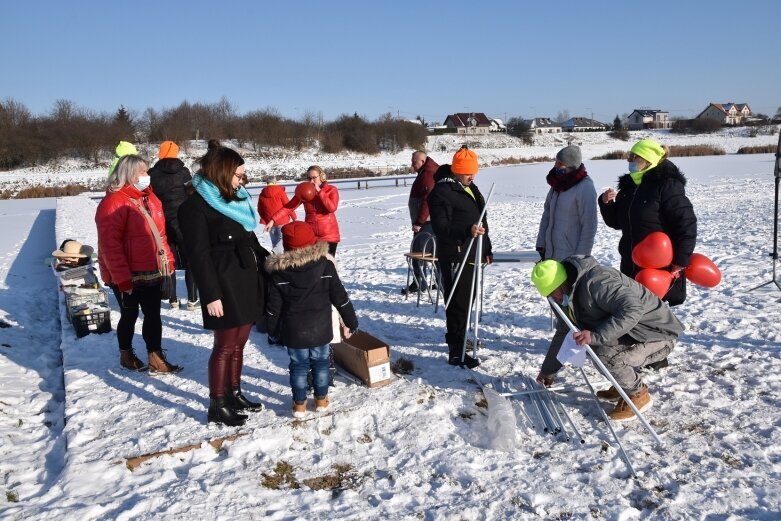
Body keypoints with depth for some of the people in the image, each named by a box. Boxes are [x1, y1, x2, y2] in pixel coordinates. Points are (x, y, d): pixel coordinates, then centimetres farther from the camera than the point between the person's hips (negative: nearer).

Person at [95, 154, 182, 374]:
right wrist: (122, 277, -22)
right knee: (130, 315, 10)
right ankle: (126, 355, 32)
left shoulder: (150, 198, 10)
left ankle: (156, 359, 19)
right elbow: (110, 245, -21)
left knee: (153, 315, 10)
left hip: (153, 271, 7)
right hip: (128, 276, -7)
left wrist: (167, 261, 12)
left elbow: (160, 233, 17)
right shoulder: (114, 203, -17)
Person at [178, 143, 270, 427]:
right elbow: (198, 254, -15)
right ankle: (217, 405, 14)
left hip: (248, 281, 8)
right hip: (225, 286, -8)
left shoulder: (236, 199, 15)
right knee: (225, 345, 0)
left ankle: (234, 393, 30)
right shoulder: (195, 206, -10)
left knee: (239, 342, 15)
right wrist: (211, 295, -18)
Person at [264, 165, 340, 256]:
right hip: (311, 235, 2)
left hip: (329, 235, -2)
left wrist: (319, 191, -17)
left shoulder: (331, 190, -4)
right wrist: (273, 220, -14)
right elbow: (288, 206, -5)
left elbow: (332, 208, -19)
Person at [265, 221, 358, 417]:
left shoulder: (279, 271, -8)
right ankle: (321, 400, 25)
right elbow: (340, 297, -5)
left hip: (294, 332, 0)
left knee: (298, 366, 12)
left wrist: (272, 328, 12)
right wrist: (350, 321, 5)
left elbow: (274, 305, -3)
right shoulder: (326, 265, -7)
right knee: (320, 363, 15)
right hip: (320, 329, 1)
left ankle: (299, 404, 19)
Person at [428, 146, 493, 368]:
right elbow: (440, 227, -21)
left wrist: (486, 249, 24)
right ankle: (457, 352, -3)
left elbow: (481, 220, 25)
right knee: (458, 303, -8)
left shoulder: (470, 188, 17)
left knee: (467, 300, 18)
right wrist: (467, 230, -35)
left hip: (471, 255, 9)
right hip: (455, 257, -9)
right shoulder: (442, 192, -13)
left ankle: (457, 337, 35)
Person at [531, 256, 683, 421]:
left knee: (605, 355, -29)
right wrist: (547, 371, 19)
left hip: (658, 333, -10)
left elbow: (632, 309, -37)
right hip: (631, 333, 10)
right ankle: (624, 385, 14)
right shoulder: (570, 295, 4)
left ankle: (638, 394, -2)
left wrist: (596, 336, -41)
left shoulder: (595, 281, -27)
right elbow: (563, 333, 15)